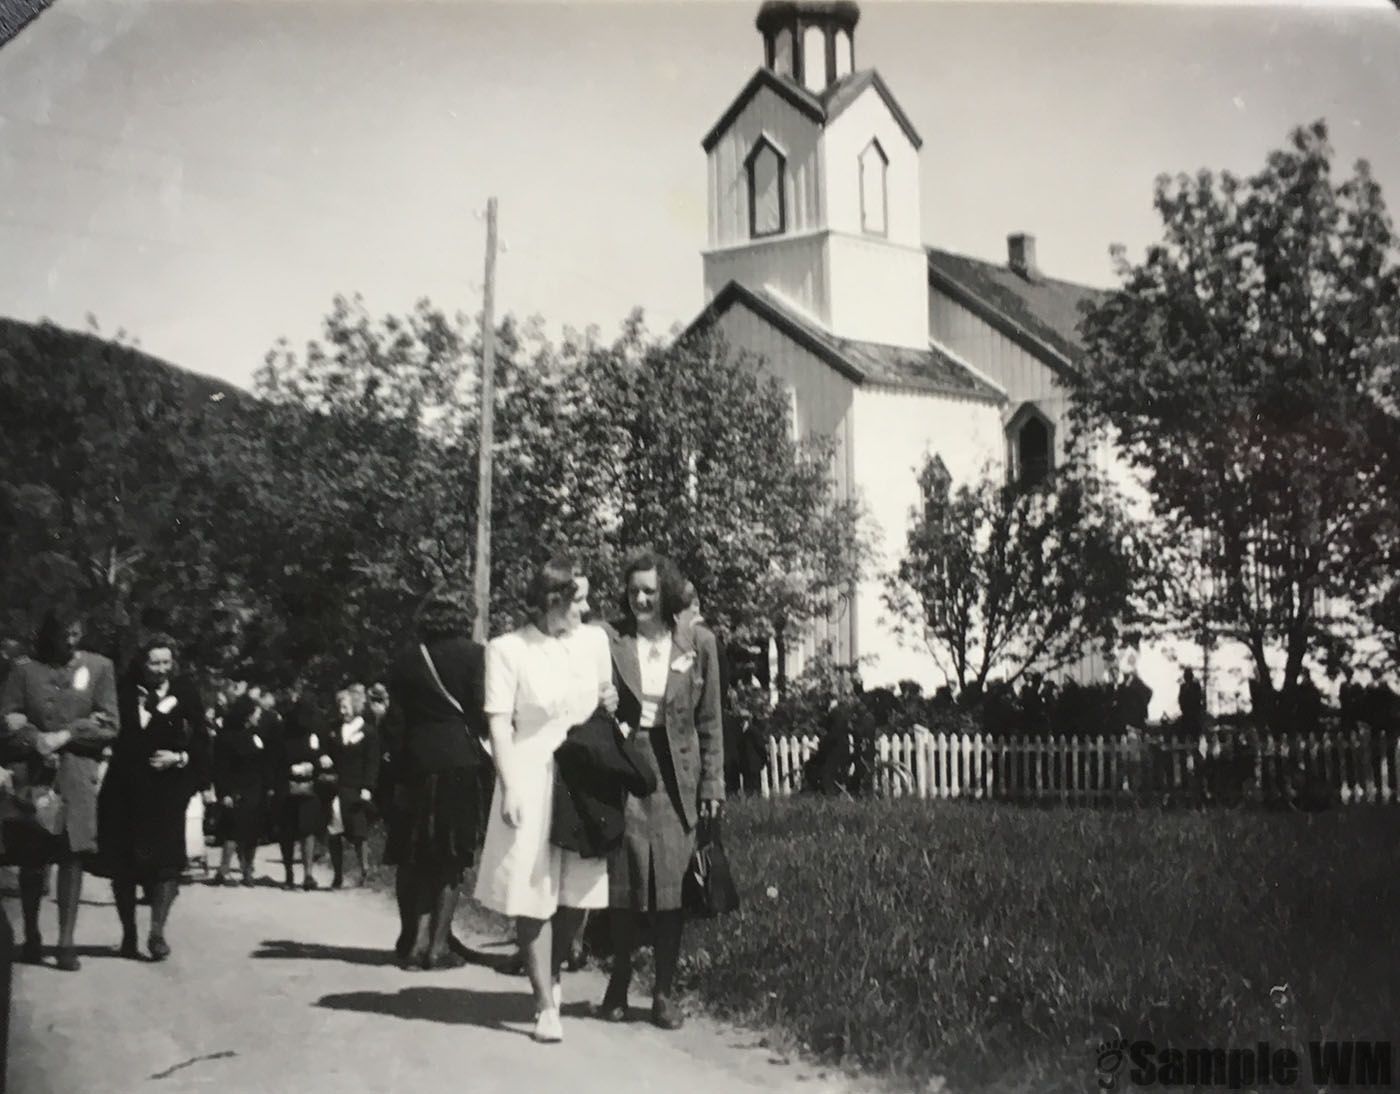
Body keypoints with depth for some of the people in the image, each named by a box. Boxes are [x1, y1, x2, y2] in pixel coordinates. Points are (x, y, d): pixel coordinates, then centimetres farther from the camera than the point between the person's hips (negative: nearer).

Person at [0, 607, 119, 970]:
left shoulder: (99, 667, 8)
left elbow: (107, 724, 3)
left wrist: (64, 736, -9)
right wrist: (34, 740, -13)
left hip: (78, 773, 0)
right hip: (33, 772, 1)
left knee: (71, 855, -4)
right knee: (32, 858, 4)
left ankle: (66, 941, -1)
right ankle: (31, 937, 18)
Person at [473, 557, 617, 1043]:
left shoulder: (594, 640, 6)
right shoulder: (507, 650, -7)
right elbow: (499, 724, -8)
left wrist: (610, 702, 0)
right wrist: (509, 789, -14)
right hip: (532, 778, -4)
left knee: (578, 892, 7)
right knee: (535, 894, -2)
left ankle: (553, 975, 33)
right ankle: (546, 1005, 8)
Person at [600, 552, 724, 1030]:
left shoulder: (698, 644, 3)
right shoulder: (610, 641, 0)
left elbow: (709, 722, 6)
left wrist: (712, 784, 2)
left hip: (677, 776, 1)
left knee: (673, 885, 2)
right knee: (624, 883, 4)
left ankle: (664, 993, 12)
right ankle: (619, 983, 21)